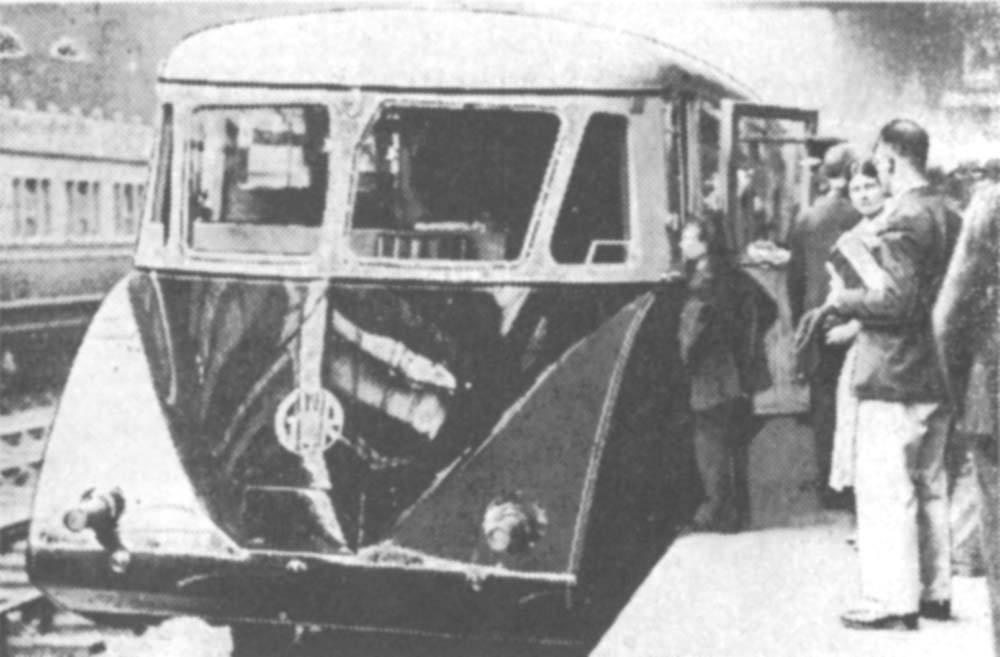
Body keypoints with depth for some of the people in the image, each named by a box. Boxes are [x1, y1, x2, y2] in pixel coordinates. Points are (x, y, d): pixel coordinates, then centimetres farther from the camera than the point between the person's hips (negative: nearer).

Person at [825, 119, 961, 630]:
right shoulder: (949, 216, 10)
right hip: (938, 376, 9)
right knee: (931, 486, 16)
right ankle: (935, 591, 23)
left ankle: (892, 601, -4)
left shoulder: (900, 221, -17)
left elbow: (895, 300, -23)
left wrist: (843, 299, -7)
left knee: (885, 488, -4)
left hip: (893, 378, -9)